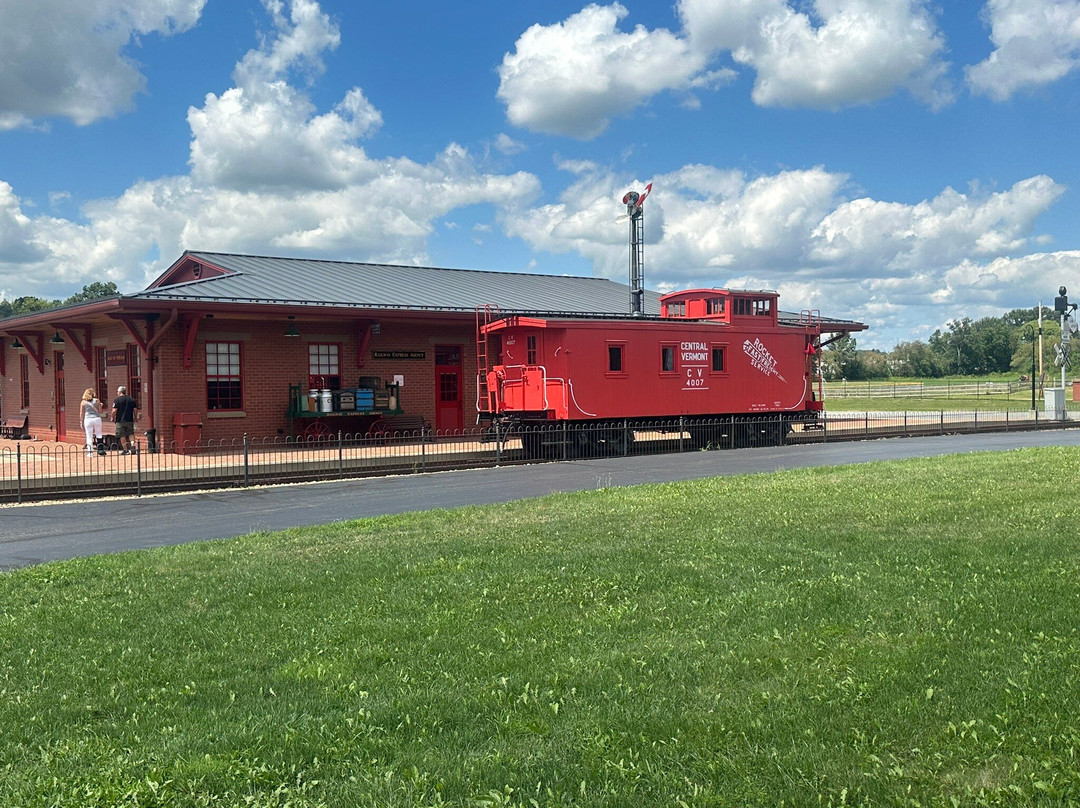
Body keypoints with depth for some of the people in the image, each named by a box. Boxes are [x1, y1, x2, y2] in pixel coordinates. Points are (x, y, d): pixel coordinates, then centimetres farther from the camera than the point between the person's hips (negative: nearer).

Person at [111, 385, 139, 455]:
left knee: (122, 436, 3)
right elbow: (135, 410, 5)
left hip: (120, 421, -4)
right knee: (128, 435, 13)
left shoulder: (117, 400, -7)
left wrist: (113, 418, 3)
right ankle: (129, 449, 8)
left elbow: (114, 411, -12)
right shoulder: (131, 399, 6)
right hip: (130, 420, 4)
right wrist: (135, 418, 16)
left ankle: (125, 450, 1)